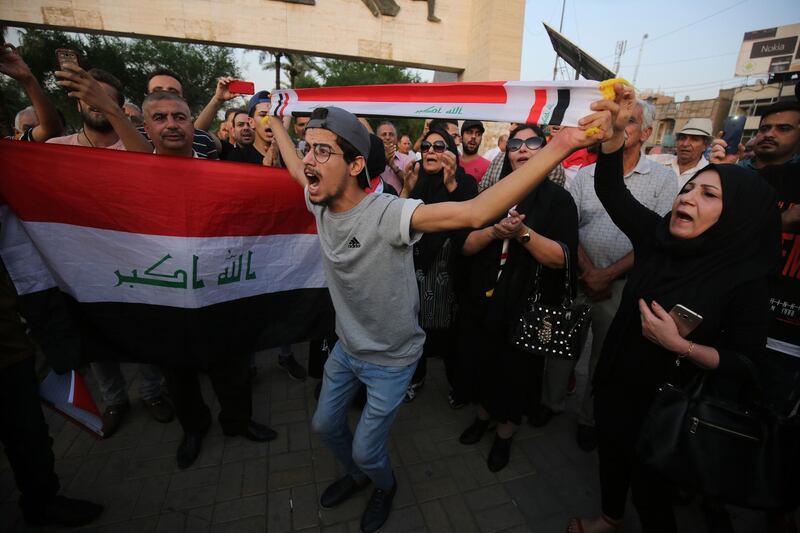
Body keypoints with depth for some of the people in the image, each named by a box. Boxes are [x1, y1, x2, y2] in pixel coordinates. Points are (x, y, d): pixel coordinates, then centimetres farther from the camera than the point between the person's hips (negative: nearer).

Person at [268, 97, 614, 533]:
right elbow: (295, 169, 13)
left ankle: (385, 486, 51)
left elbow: (473, 213, -45)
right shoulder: (320, 204, -10)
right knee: (325, 425, 24)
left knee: (366, 450, 12)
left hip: (390, 360, -6)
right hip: (345, 348, 7)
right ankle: (356, 476, 58)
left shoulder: (386, 213, -33)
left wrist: (562, 146, -52)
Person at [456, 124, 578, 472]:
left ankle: (505, 434, 40)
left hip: (526, 308, -3)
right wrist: (494, 230, -23)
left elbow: (562, 258, -16)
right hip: (483, 302, 3)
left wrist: (523, 232, -29)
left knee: (516, 374, 14)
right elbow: (466, 245, -4)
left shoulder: (558, 199, -6)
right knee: (482, 365, 19)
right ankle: (483, 415, 47)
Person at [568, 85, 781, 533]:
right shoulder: (659, 236, -7)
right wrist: (616, 130, -24)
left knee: (650, 482, 17)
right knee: (611, 452, 26)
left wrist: (682, 346, -29)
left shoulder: (744, 279, -18)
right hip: (616, 383, 5)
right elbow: (609, 189, -11)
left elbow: (746, 365, -15)